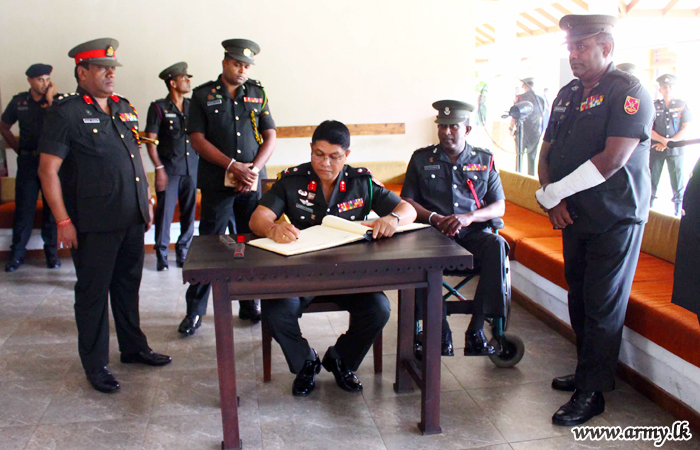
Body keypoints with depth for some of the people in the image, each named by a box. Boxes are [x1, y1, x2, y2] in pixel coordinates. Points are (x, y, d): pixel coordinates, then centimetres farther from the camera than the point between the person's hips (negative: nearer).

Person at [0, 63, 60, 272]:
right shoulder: (19, 101, 7)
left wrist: (51, 100, -18)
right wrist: (17, 147, 11)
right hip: (27, 161, 2)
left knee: (52, 207, 4)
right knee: (24, 208, 4)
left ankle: (51, 250, 14)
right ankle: (17, 252, 13)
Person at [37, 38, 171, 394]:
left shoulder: (124, 108, 13)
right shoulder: (66, 112, -7)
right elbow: (48, 170, -10)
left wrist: (147, 202, 16)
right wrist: (63, 221, -14)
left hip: (132, 218, 6)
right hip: (95, 224, -6)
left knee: (129, 284, 17)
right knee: (93, 292, 5)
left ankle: (133, 347, 32)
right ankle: (95, 365, 18)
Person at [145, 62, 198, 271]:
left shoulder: (192, 106, 11)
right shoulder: (159, 108, -1)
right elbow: (150, 140, -3)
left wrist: (201, 166, 4)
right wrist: (159, 168, -9)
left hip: (192, 168, 4)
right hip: (169, 170, -4)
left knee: (189, 212, 6)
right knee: (165, 212, -3)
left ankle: (183, 252, 19)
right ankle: (161, 254, 9)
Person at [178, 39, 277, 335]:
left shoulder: (257, 93, 11)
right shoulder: (203, 95, 4)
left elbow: (270, 136, 8)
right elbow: (197, 139, -3)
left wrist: (254, 169, -8)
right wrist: (233, 166, -13)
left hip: (252, 181, 2)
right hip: (216, 183, -2)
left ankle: (250, 305, 19)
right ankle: (195, 311, 11)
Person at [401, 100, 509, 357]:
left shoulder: (484, 160, 15)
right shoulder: (421, 158, 14)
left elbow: (499, 206, 8)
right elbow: (407, 201, 8)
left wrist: (469, 217, -13)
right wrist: (434, 218, -12)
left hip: (473, 231, 1)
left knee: (496, 245, -34)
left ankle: (476, 330, -25)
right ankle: (440, 333, -26)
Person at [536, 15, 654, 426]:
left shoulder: (629, 92, -12)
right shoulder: (567, 95, 11)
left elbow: (612, 160, -22)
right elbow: (547, 151, 13)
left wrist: (551, 193, -16)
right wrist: (552, 199, -5)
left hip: (616, 219, -7)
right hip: (574, 218, 7)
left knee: (603, 307, -1)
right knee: (580, 300, 15)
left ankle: (592, 392, 10)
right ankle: (588, 372, 31)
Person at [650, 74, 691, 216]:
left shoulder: (682, 105, 6)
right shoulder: (653, 106, 6)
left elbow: (685, 129, 1)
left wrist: (668, 143, -9)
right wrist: (663, 140, -15)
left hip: (675, 151, 0)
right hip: (656, 150, 0)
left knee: (678, 184, 0)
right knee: (651, 183, 2)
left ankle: (678, 214, 9)